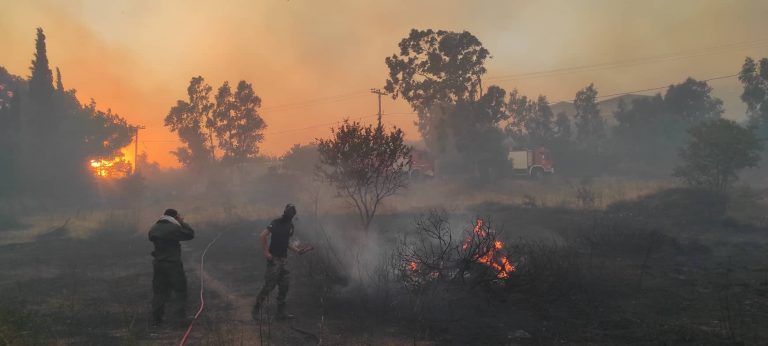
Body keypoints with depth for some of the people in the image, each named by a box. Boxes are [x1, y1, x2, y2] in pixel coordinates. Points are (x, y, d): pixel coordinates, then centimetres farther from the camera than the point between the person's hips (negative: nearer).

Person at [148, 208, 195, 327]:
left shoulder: (153, 228, 3)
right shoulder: (174, 228, -16)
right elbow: (190, 234, -9)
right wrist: (182, 222, 2)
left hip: (158, 263, 6)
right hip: (173, 264, -6)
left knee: (159, 292, 14)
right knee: (180, 291, 4)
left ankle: (156, 319, 16)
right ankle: (180, 318, 1)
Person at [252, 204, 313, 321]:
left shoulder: (290, 225, 12)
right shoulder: (276, 223, -13)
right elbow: (263, 235, -20)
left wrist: (298, 250, 10)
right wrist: (266, 252, -20)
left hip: (284, 258, 8)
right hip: (274, 259, -7)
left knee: (284, 287, 8)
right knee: (269, 285, -6)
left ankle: (281, 312, 15)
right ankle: (256, 309, 6)